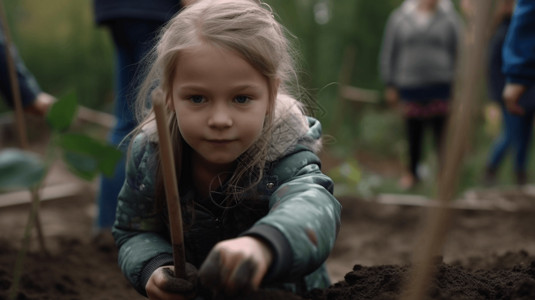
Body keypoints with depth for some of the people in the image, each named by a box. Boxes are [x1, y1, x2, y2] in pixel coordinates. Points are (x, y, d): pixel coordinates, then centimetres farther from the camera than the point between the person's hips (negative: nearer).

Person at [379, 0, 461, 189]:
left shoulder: (450, 18, 2)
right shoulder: (399, 18, 5)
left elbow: (459, 53, 3)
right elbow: (389, 53, 10)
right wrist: (390, 85, 7)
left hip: (440, 88, -1)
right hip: (410, 87, 2)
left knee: (442, 134, -3)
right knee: (413, 133, 12)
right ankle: (412, 172, 29)